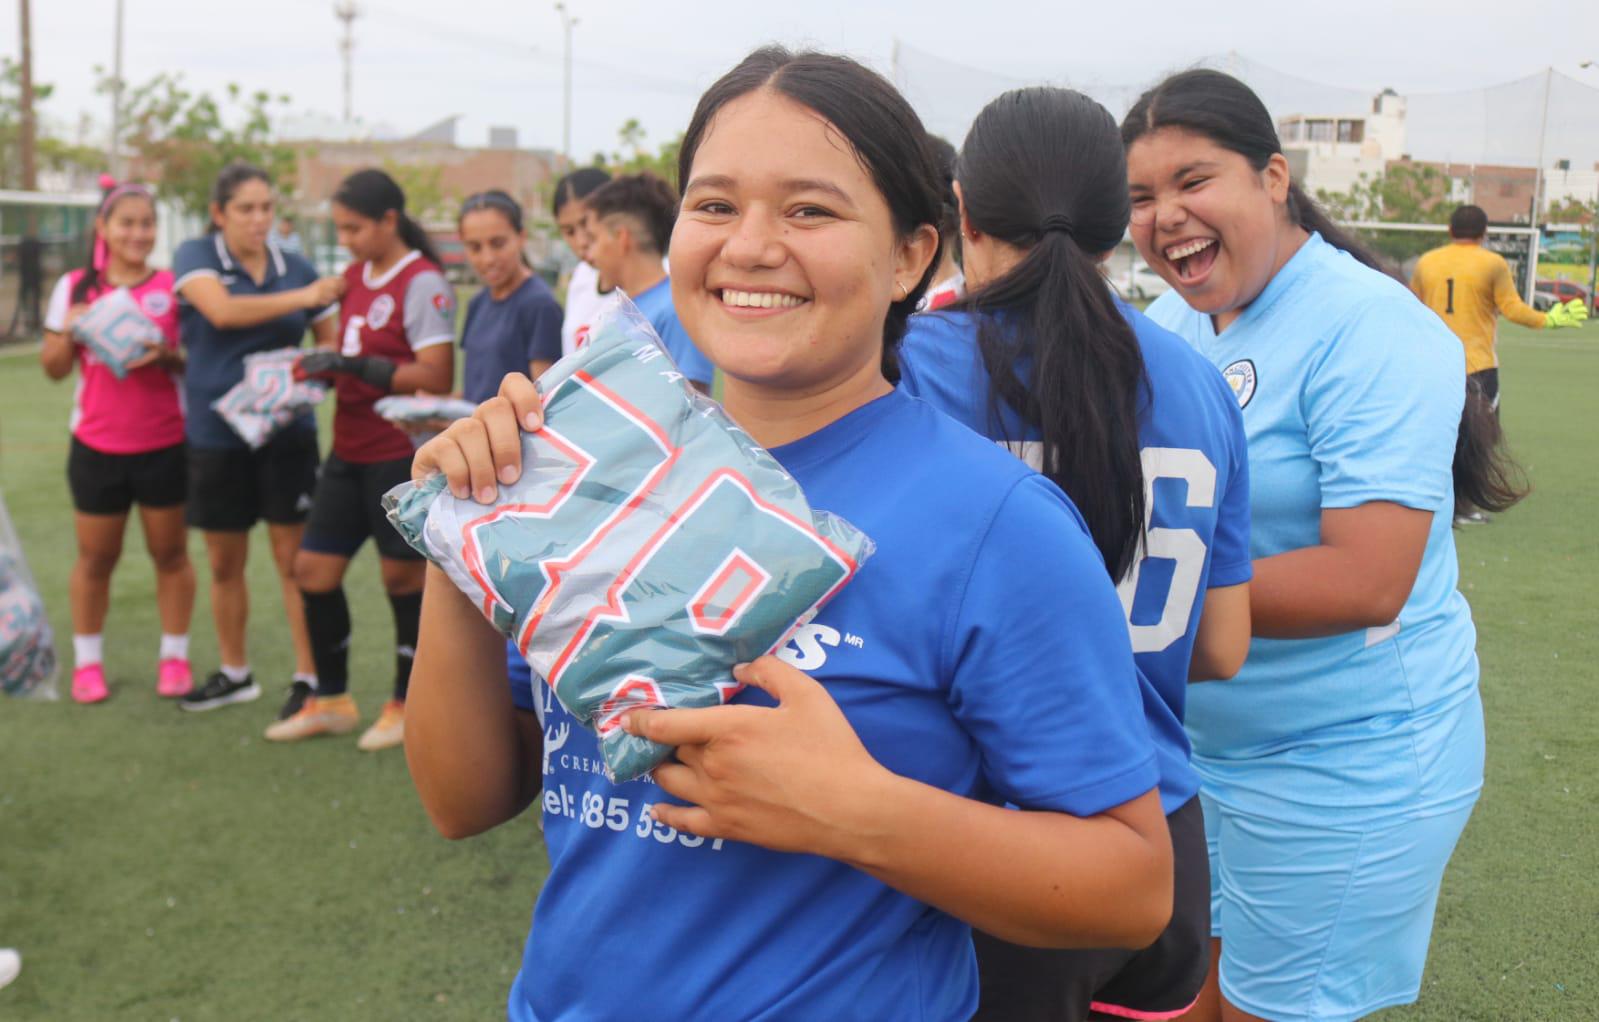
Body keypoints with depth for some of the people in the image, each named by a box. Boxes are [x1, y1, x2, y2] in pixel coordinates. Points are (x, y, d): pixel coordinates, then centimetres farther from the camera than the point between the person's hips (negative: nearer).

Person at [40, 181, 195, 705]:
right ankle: (87, 660, 24)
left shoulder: (173, 286, 0)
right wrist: (69, 331, -12)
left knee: (170, 552, 7)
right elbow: (54, 367, 7)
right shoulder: (75, 287, 4)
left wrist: (169, 355, -20)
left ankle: (174, 656, 19)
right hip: (96, 448, 1)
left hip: (165, 445, -1)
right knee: (95, 557, 10)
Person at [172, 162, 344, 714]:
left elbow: (331, 341, 10)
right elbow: (222, 310, -22)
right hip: (215, 434, 1)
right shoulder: (195, 257, -2)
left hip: (287, 432, 0)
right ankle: (234, 673, 29)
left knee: (294, 559, -1)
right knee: (224, 563, 12)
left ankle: (308, 676, 7)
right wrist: (301, 298, -29)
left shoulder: (295, 268, 2)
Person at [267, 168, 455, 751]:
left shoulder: (422, 283, -13)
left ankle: (406, 705, 19)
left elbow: (437, 378, -20)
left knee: (403, 576, 3)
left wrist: (354, 366, -22)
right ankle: (331, 701, 24)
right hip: (349, 452, 8)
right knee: (313, 569, 9)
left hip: (400, 455, -8)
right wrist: (320, 368, 4)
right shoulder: (356, 275, 12)